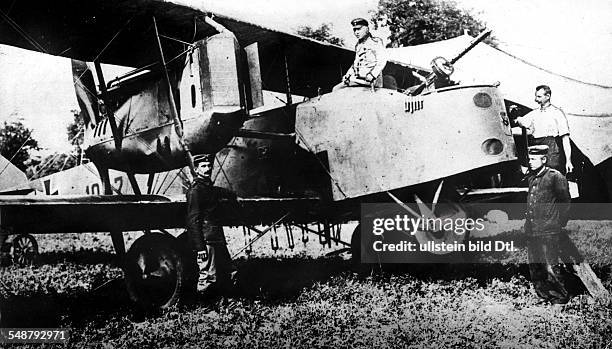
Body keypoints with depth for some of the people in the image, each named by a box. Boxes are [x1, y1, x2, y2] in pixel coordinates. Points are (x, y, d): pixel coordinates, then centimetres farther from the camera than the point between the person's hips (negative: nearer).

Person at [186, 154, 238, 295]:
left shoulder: (209, 188, 15)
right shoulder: (195, 190, -11)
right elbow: (193, 221, -17)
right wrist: (200, 247, -21)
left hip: (217, 239, 10)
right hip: (206, 241, -10)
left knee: (230, 274, 12)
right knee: (209, 277, -9)